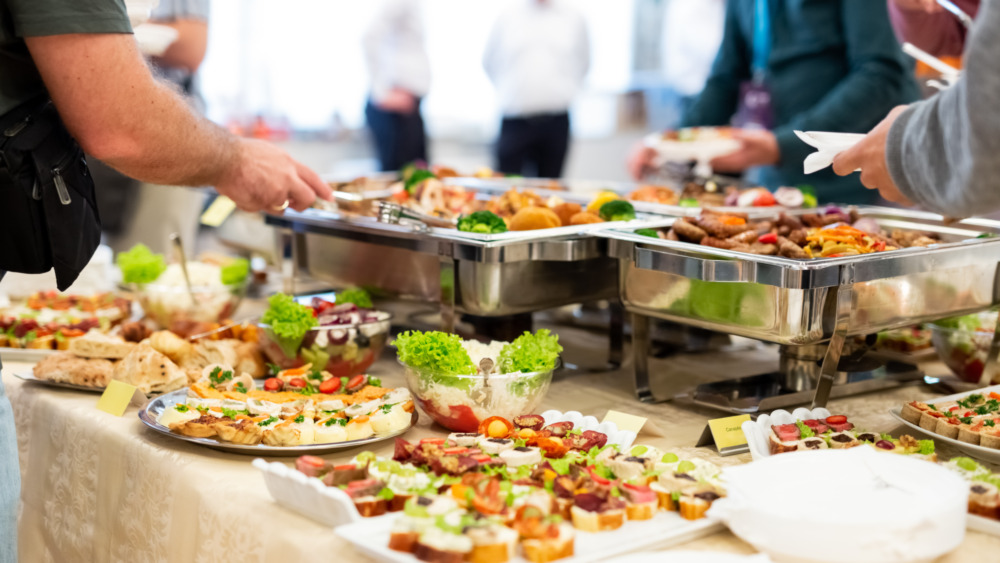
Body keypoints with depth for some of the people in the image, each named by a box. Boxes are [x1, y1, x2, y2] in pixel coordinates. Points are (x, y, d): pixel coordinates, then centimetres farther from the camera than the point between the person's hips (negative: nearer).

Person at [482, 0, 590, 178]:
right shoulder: (506, 18, 4)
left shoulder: (574, 17, 7)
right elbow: (489, 62, 18)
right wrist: (505, 92, 13)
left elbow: (583, 63, 21)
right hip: (515, 121, -1)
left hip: (556, 121, 1)